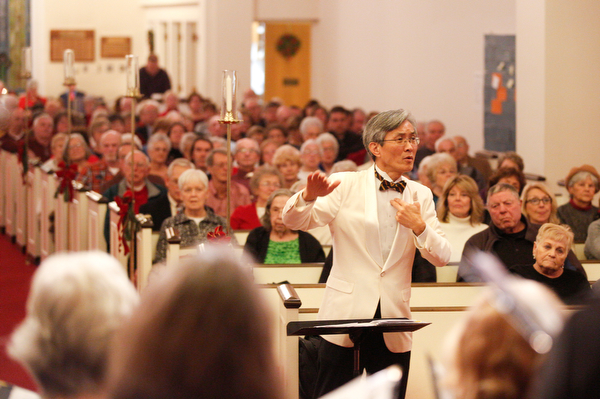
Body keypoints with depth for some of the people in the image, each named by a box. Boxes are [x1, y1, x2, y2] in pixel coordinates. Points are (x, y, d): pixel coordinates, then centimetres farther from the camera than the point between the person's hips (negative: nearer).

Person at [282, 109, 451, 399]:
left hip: (393, 320, 3)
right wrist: (309, 196, -25)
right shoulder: (347, 185, 2)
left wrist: (419, 226, -12)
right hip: (347, 315, -3)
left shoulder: (421, 196, 12)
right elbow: (294, 222, -4)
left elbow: (441, 258, 7)